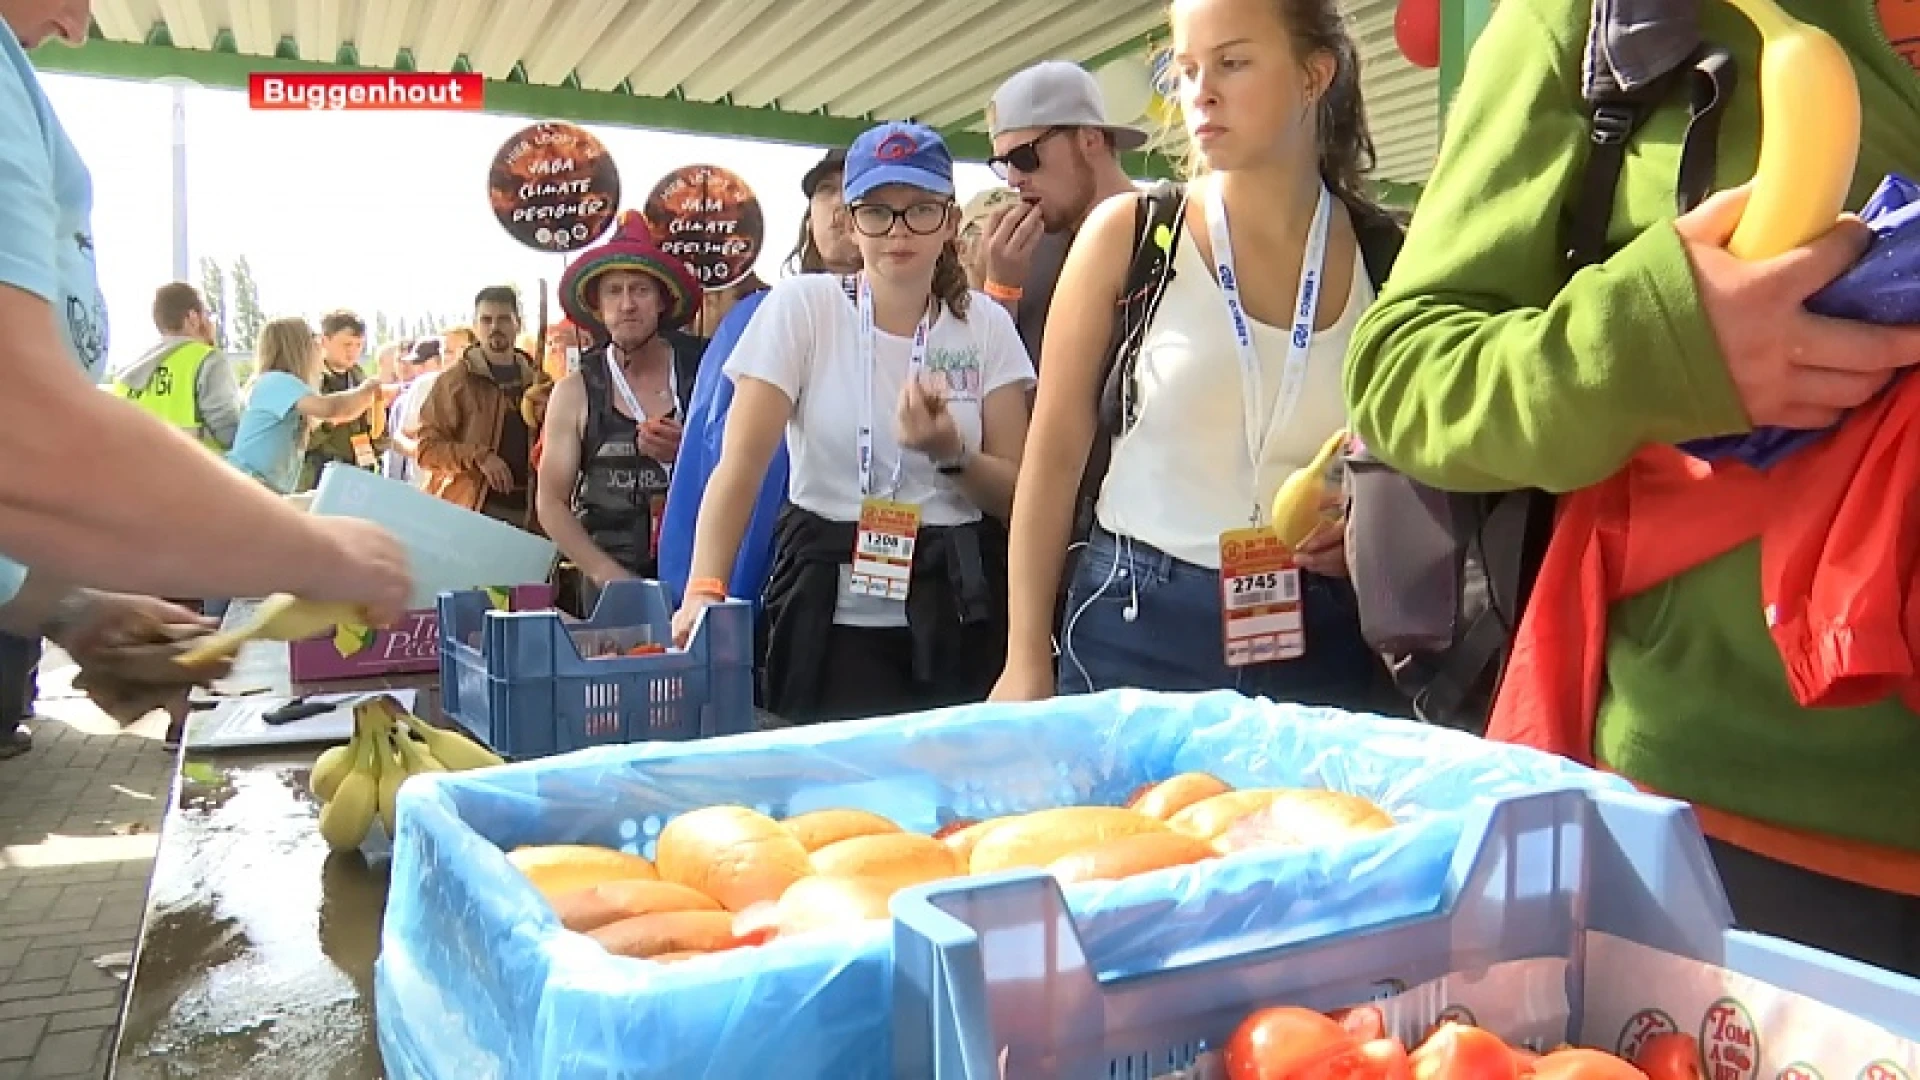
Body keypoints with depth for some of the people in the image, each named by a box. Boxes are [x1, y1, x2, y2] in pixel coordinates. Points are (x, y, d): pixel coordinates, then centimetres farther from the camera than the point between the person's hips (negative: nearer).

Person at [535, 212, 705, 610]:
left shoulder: (702, 369, 2)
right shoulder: (574, 394, 3)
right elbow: (552, 503, 3)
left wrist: (689, 452, -13)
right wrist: (611, 577, -8)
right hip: (610, 580, 0)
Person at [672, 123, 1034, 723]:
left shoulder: (987, 326, 2)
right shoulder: (801, 306, -4)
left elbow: (1018, 493, 3)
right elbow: (740, 466, -11)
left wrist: (952, 454, -17)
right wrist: (704, 591, -26)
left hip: (952, 618, 2)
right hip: (828, 619, -2)